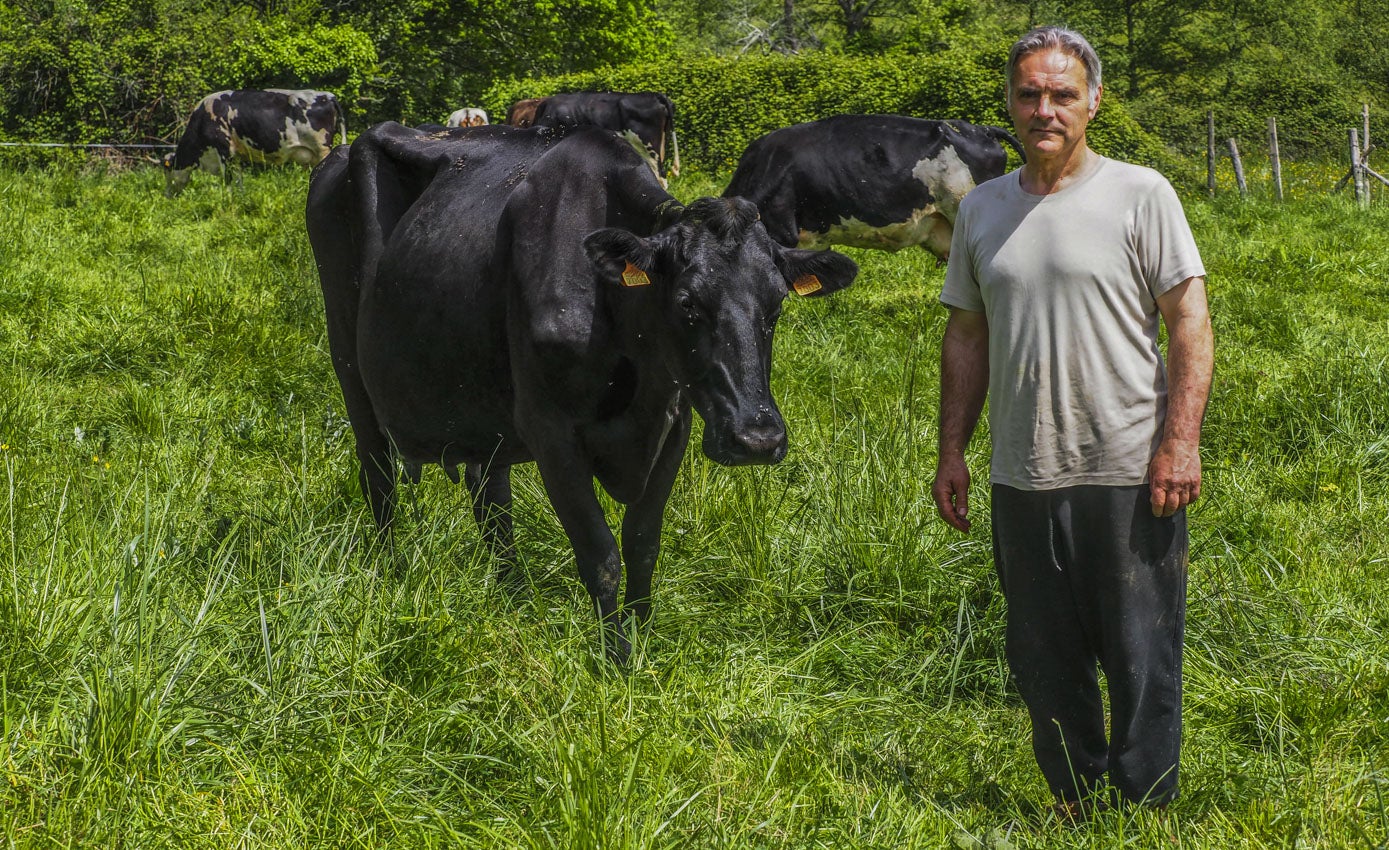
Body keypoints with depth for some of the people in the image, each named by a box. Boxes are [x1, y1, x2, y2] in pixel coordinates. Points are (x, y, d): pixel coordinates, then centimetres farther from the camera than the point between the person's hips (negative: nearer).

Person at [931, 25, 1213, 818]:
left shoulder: (1141, 195, -2)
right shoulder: (982, 209, 11)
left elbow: (1191, 322, -6)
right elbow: (967, 337, 17)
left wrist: (1181, 442, -14)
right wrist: (952, 451, 12)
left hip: (1129, 476, -4)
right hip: (1022, 481, 5)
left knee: (1142, 662, 1)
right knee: (1045, 663, 11)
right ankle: (1075, 809, 24)